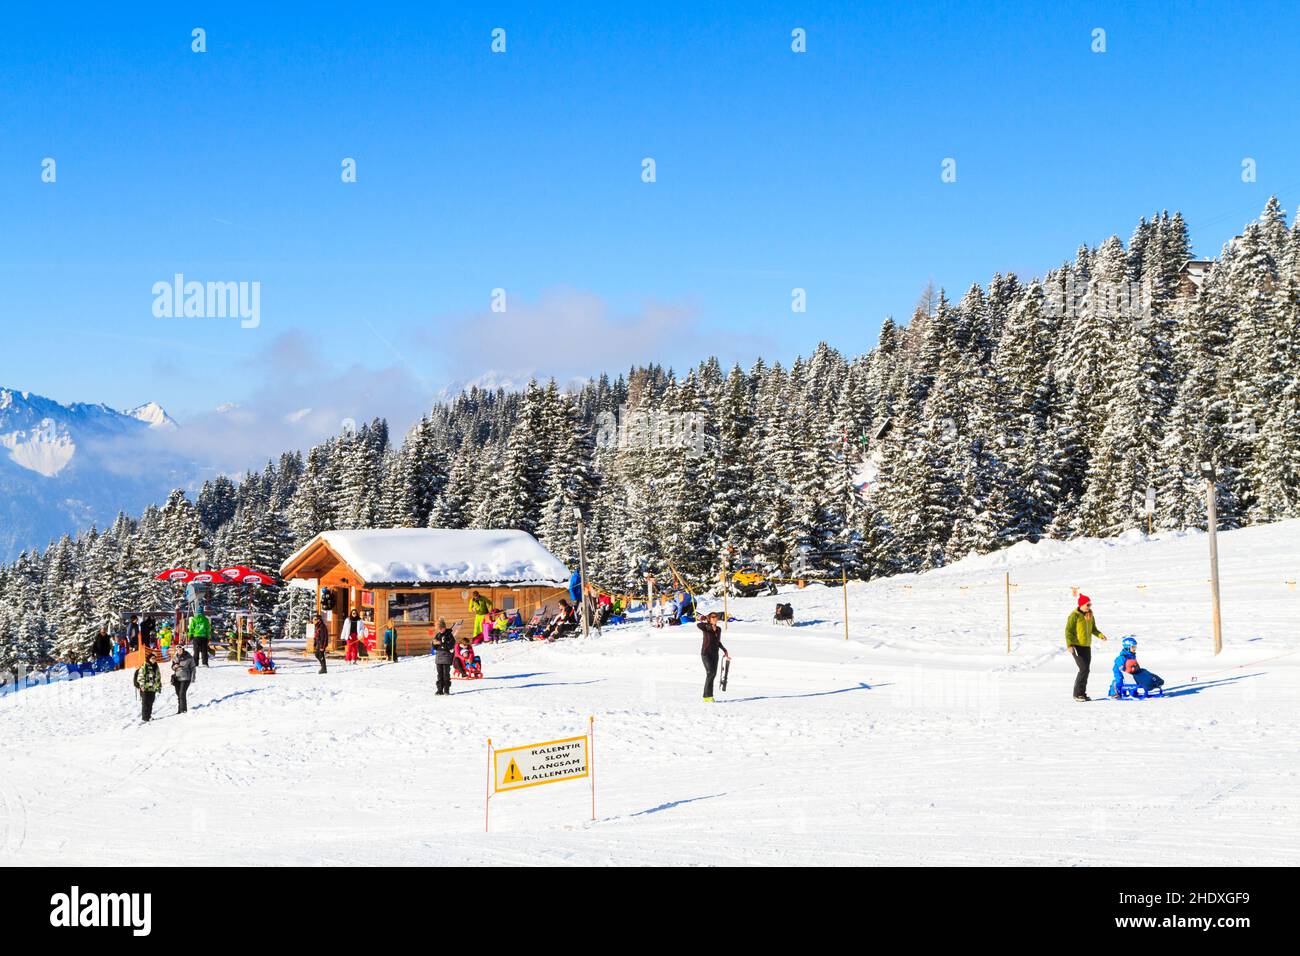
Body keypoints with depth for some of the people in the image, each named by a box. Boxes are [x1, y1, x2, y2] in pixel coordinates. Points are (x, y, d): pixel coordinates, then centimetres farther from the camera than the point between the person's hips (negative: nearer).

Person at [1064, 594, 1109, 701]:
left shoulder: (1090, 615, 10)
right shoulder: (1074, 615, -11)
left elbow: (1093, 629, 19)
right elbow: (1068, 631, -13)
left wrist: (1100, 635, -2)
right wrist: (1069, 645, -26)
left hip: (1087, 646, 7)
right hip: (1076, 646, -7)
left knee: (1086, 670, 10)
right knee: (1084, 669, -14)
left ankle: (1082, 693, 19)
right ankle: (1077, 694, -5)